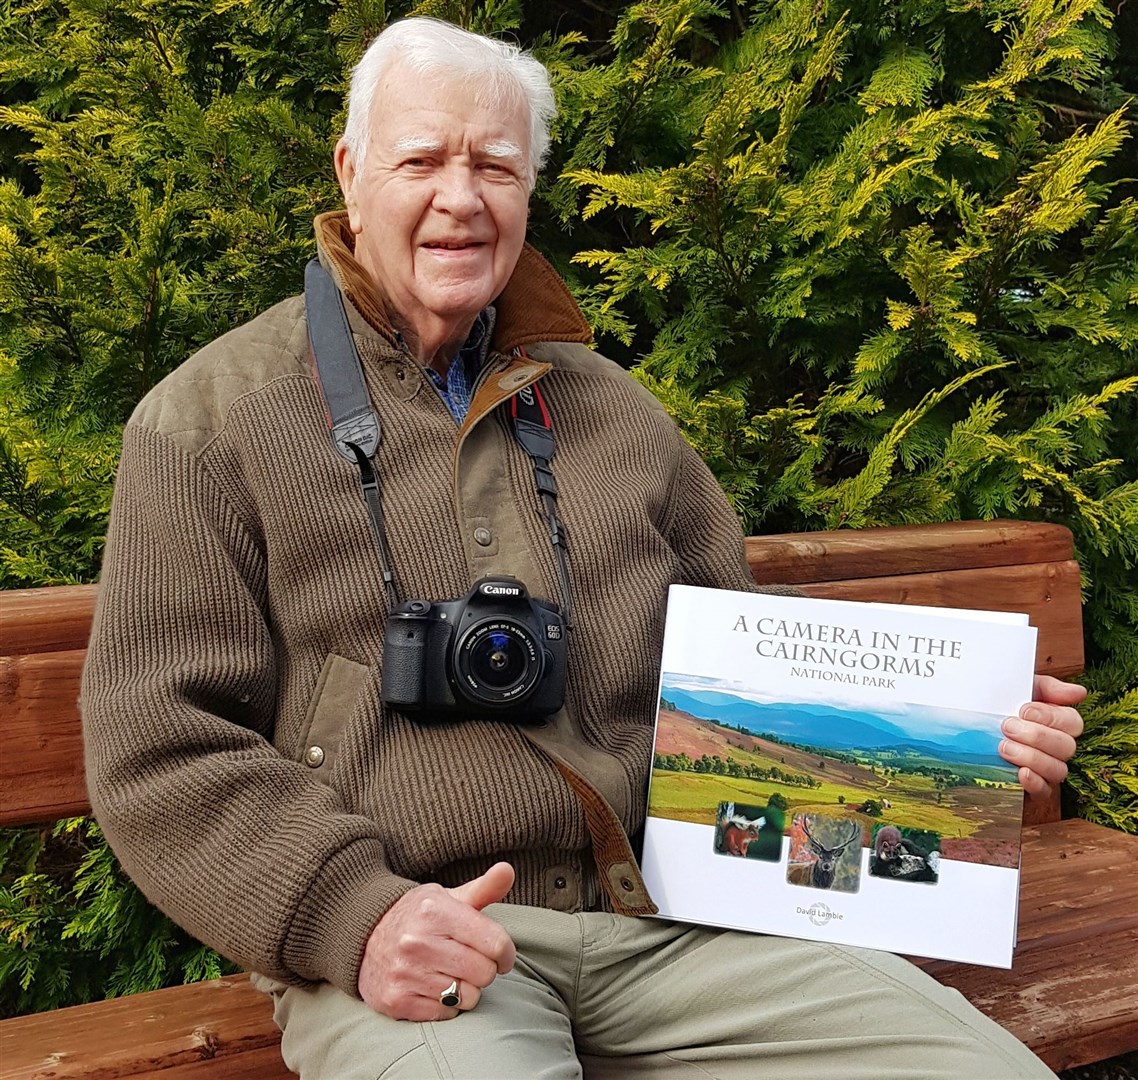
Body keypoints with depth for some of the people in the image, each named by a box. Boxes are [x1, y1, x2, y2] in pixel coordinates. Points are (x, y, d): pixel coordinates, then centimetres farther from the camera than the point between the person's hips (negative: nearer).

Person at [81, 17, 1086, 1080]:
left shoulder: (612, 412, 17)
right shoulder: (212, 421, 3)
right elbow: (160, 751, -3)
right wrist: (355, 912, -18)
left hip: (665, 918, 5)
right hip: (406, 950, -4)